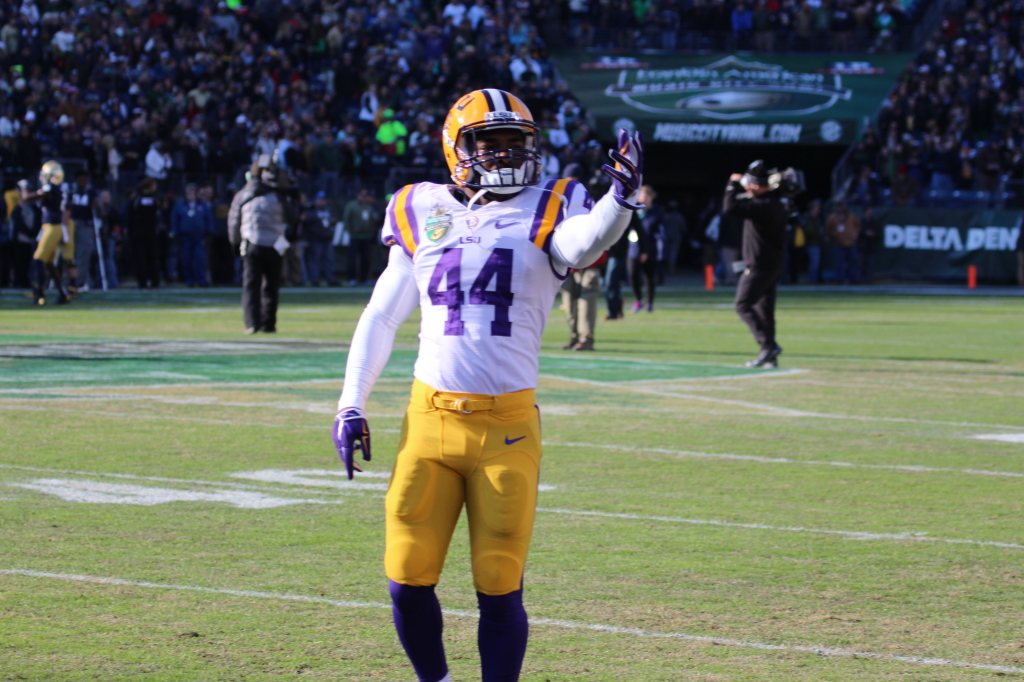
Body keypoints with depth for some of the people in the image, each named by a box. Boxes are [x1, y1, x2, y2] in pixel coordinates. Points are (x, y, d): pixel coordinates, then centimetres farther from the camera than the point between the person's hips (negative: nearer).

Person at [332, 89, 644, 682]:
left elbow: (582, 243, -21)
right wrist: (351, 403, 11)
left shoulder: (545, 211, 4)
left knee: (499, 589, -1)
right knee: (408, 582, 3)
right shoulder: (423, 214, 10)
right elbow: (381, 317, 16)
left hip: (507, 425, -2)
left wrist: (622, 199, -41)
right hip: (429, 419, 2)